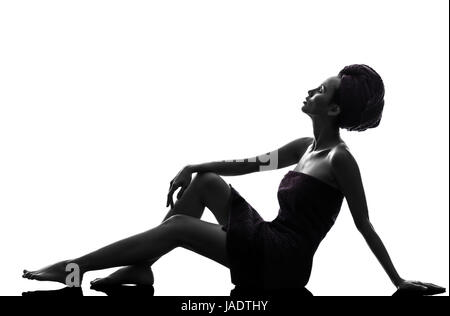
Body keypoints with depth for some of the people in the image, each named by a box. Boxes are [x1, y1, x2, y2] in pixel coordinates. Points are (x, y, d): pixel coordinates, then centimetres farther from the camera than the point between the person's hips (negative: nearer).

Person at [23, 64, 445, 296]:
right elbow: (248, 164, 16)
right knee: (206, 182, 1)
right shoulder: (305, 147, 13)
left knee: (179, 226, -16)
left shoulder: (340, 158, -12)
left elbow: (364, 226, -9)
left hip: (283, 262, -8)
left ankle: (75, 267, -13)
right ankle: (140, 269, -4)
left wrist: (399, 282, -7)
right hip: (267, 243, 8)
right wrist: (191, 167, 7)